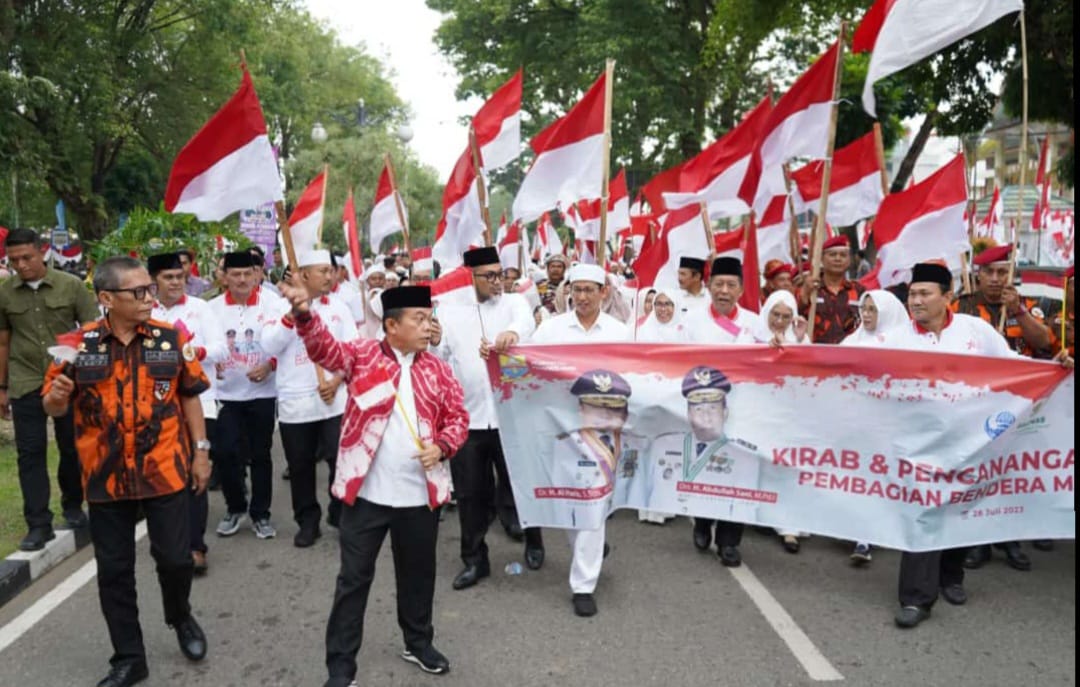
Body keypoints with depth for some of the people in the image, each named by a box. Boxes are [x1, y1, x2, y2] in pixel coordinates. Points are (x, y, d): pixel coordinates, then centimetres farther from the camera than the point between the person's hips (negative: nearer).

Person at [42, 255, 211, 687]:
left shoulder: (171, 339, -3)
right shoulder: (77, 344, -5)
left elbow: (190, 396, 5)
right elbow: (53, 408, 2)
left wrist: (200, 450, 3)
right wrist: (57, 396, -21)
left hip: (165, 471, -1)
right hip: (106, 477, 1)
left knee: (175, 558, 3)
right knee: (114, 571, 9)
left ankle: (180, 616, 36)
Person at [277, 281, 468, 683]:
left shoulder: (437, 368, 5)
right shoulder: (363, 355, -3)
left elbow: (458, 417, 7)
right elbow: (325, 348, -19)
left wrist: (442, 446, -12)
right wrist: (303, 314, -37)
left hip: (420, 494, 3)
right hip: (366, 493, -3)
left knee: (418, 573, 18)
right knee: (354, 577, 7)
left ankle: (418, 643, 39)